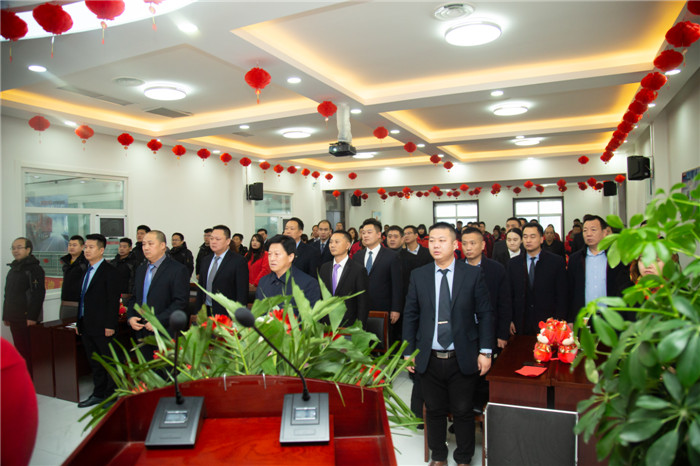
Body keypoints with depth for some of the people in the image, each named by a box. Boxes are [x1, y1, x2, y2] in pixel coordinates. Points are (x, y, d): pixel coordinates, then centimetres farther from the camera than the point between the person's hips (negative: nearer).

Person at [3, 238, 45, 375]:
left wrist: (32, 317, -20)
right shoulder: (13, 269, 17)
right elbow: (8, 294, 22)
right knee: (20, 350, 12)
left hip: (27, 319, -8)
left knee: (28, 352, -5)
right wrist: (6, 315, 18)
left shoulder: (34, 269, -10)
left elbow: (38, 294, -16)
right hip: (14, 318, 8)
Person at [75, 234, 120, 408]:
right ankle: (98, 394, 29)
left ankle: (111, 395, 14)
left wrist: (110, 325, -18)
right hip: (87, 327, 8)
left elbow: (113, 300, -15)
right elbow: (83, 299, 16)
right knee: (94, 363, 17)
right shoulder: (86, 271, 14)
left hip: (102, 328, -8)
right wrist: (79, 323, 13)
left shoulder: (110, 272, -11)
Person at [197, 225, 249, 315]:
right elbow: (201, 289, 16)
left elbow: (242, 293, -12)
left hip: (227, 315, -6)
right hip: (206, 312, 6)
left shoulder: (238, 261, -11)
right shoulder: (206, 260, 12)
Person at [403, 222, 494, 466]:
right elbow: (410, 316, 4)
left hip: (463, 359, -1)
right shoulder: (418, 276, 2)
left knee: (463, 412, 12)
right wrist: (409, 352, 2)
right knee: (434, 410, 15)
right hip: (429, 360, 2)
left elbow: (485, 314, 0)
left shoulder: (473, 274, -3)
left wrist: (485, 351, -5)